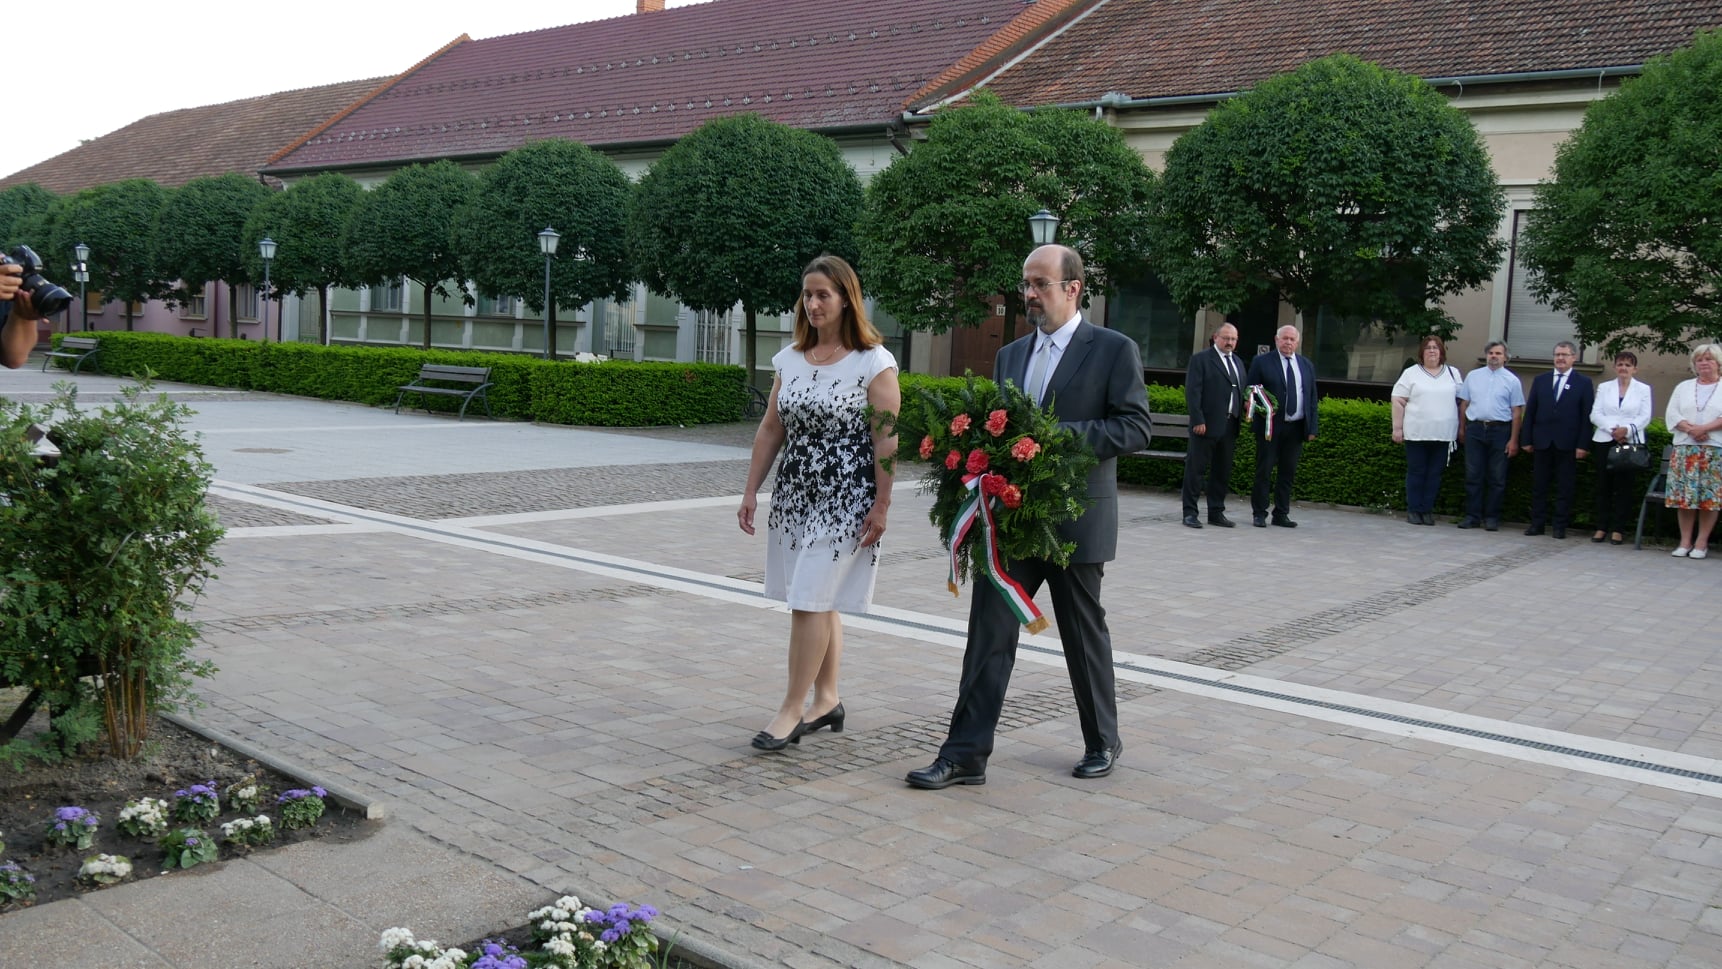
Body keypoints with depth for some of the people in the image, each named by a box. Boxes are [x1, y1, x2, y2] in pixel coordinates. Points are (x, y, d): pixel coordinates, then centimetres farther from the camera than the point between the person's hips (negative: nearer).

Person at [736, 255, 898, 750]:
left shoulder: (873, 362, -9)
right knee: (819, 603, 13)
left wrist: (881, 506, -14)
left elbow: (886, 440, -11)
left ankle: (792, 710, 1)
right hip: (795, 496, 6)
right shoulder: (790, 358, 8)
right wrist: (751, 490, 9)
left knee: (811, 601, -8)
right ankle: (827, 700, 25)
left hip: (845, 501, -6)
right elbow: (770, 429, 12)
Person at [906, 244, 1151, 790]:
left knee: (1085, 635, 10)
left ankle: (1102, 743, 30)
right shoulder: (1010, 355, 14)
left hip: (1076, 520, -4)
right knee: (989, 631, 0)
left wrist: (1062, 435, -20)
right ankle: (965, 754, 4)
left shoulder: (1114, 350, -4)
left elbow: (1135, 428, -10)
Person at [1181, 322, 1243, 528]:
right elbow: (1192, 391, -8)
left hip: (1229, 426, 6)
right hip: (1206, 425, -6)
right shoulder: (1200, 359, -1)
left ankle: (1216, 513, 16)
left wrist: (1240, 417, 2)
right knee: (1196, 468, -2)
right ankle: (1190, 513, 2)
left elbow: (1241, 391, 18)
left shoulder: (1237, 362, 19)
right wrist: (1198, 420, -16)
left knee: (1223, 471, 9)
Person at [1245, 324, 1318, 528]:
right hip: (1270, 426, -4)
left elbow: (1312, 397, 13)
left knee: (1288, 472, 6)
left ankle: (1281, 514, 14)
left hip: (1296, 427, 4)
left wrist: (1311, 427, 6)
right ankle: (1259, 514, 6)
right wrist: (1260, 410, -17)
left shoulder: (1307, 365, 14)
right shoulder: (1261, 362, 1)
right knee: (1264, 471, 0)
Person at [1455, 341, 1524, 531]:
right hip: (1475, 429, 2)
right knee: (1473, 476, 2)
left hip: (1500, 430, -1)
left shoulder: (1512, 380, 2)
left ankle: (1492, 517, 9)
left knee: (1497, 478, 3)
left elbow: (1517, 412, -1)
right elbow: (1464, 404, 11)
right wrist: (1462, 429, 6)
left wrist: (1514, 440, -5)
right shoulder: (1473, 376, 8)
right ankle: (1472, 516, 8)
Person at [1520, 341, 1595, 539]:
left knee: (1565, 487, 2)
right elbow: (1530, 411, 9)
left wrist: (1583, 445, -9)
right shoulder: (1540, 380, 10)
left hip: (1567, 444, -2)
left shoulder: (1584, 383, 3)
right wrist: (1526, 439, 3)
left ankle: (1560, 526, 8)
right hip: (1542, 442, 2)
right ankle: (1537, 523, 12)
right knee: (1538, 485, 5)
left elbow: (1587, 416, -2)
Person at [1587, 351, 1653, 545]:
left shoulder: (1643, 389, 8)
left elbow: (1645, 417, 0)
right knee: (1603, 485, 1)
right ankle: (1601, 527, 6)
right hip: (1605, 441, 2)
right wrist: (1612, 429, -13)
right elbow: (1595, 414, 3)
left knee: (1625, 486, -2)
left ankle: (1618, 529, 2)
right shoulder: (1604, 388, 12)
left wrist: (1627, 429, -17)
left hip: (1631, 442, -1)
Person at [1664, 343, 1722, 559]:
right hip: (1685, 448, 3)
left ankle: (1701, 543, 2)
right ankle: (1685, 541, 4)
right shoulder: (1683, 387, 16)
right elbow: (1672, 415, 5)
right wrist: (1691, 429, -11)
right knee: (1684, 495, -1)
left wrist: (1704, 428, -17)